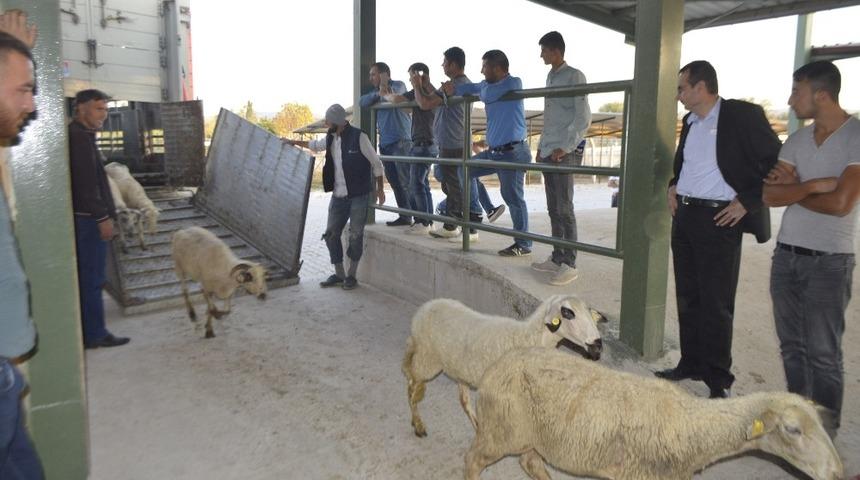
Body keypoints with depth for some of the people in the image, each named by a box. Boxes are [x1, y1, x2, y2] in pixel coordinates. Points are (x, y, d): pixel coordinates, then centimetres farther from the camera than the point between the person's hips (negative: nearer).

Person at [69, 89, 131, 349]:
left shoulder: (80, 135, 17)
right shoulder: (79, 137, -15)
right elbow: (86, 183, -21)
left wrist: (102, 214, 20)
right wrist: (102, 217, -20)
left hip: (85, 216, 10)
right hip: (88, 217, -10)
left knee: (86, 277, 14)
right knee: (92, 278, -3)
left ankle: (89, 331, 22)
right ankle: (94, 334, 4)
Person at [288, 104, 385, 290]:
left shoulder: (358, 137, -11)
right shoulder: (330, 139, 7)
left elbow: (376, 164, -5)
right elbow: (314, 145, 30)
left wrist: (379, 189, -4)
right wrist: (293, 142, 38)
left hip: (358, 196, -6)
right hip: (338, 196, 6)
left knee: (355, 236, -1)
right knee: (331, 234, 6)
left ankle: (351, 276, 13)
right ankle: (339, 274, 18)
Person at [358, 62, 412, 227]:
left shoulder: (398, 85, 2)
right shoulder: (376, 91, 20)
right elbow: (362, 101, 0)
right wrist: (378, 94, -13)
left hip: (400, 141, -7)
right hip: (385, 144, 7)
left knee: (405, 182, -11)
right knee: (395, 183, 8)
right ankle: (404, 216, 14)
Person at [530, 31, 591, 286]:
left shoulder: (574, 76, -5)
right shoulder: (551, 77, 18)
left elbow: (583, 117, -11)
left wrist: (565, 147, -16)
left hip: (565, 153, -8)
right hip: (548, 152, 8)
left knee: (564, 208, -8)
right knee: (553, 209, 9)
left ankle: (569, 264, -3)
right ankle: (557, 258, 16)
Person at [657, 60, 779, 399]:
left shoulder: (743, 115, -8)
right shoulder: (690, 122, 14)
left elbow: (776, 162, -8)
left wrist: (747, 202, -12)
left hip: (719, 219, -7)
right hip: (684, 216, 7)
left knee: (716, 304, -2)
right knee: (687, 298, 13)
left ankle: (719, 380, 10)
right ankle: (690, 364, 26)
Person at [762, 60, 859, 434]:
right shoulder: (797, 140, 8)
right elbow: (769, 195, 0)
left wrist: (792, 189, -5)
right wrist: (813, 185, -14)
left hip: (829, 261, -6)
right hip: (786, 254, 6)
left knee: (823, 352, 1)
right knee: (792, 345, 13)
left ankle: (824, 430, 16)